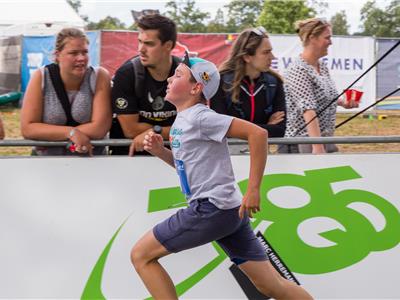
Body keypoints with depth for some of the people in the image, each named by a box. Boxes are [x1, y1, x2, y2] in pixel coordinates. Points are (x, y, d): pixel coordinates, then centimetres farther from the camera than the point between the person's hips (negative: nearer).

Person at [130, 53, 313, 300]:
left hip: (212, 208, -9)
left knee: (141, 255, -1)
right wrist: (160, 151, 10)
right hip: (228, 211, 9)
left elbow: (257, 133, -22)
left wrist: (253, 191, -19)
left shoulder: (200, 117, -13)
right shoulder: (182, 119, 15)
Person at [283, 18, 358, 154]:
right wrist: (318, 147, -33)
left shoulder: (323, 67, 10)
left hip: (326, 140, 8)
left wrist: (343, 103, 11)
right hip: (303, 143, -8)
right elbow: (308, 110, -26)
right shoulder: (298, 70, -16)